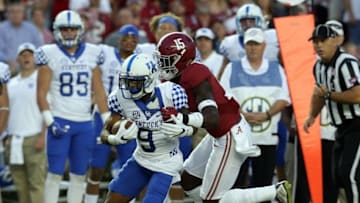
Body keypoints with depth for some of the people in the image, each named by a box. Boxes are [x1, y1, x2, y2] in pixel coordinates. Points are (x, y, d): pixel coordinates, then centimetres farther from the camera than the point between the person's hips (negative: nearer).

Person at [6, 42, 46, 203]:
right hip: (14, 140, 6)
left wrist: (43, 136, -16)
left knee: (36, 182, -8)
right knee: (20, 184, 7)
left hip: (34, 139, -6)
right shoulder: (11, 83, 17)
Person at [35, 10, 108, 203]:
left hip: (85, 123, 4)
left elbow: (99, 91, 11)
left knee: (79, 175, 7)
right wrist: (50, 121, -14)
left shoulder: (91, 54, 6)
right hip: (60, 121, -4)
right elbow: (42, 93, -4)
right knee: (55, 174, -4)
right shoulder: (50, 55, -4)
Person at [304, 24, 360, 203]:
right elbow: (319, 92, 26)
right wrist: (312, 116, 17)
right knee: (339, 175, 11)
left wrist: (328, 94, -21)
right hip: (342, 128, 10)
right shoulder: (319, 66, 9)